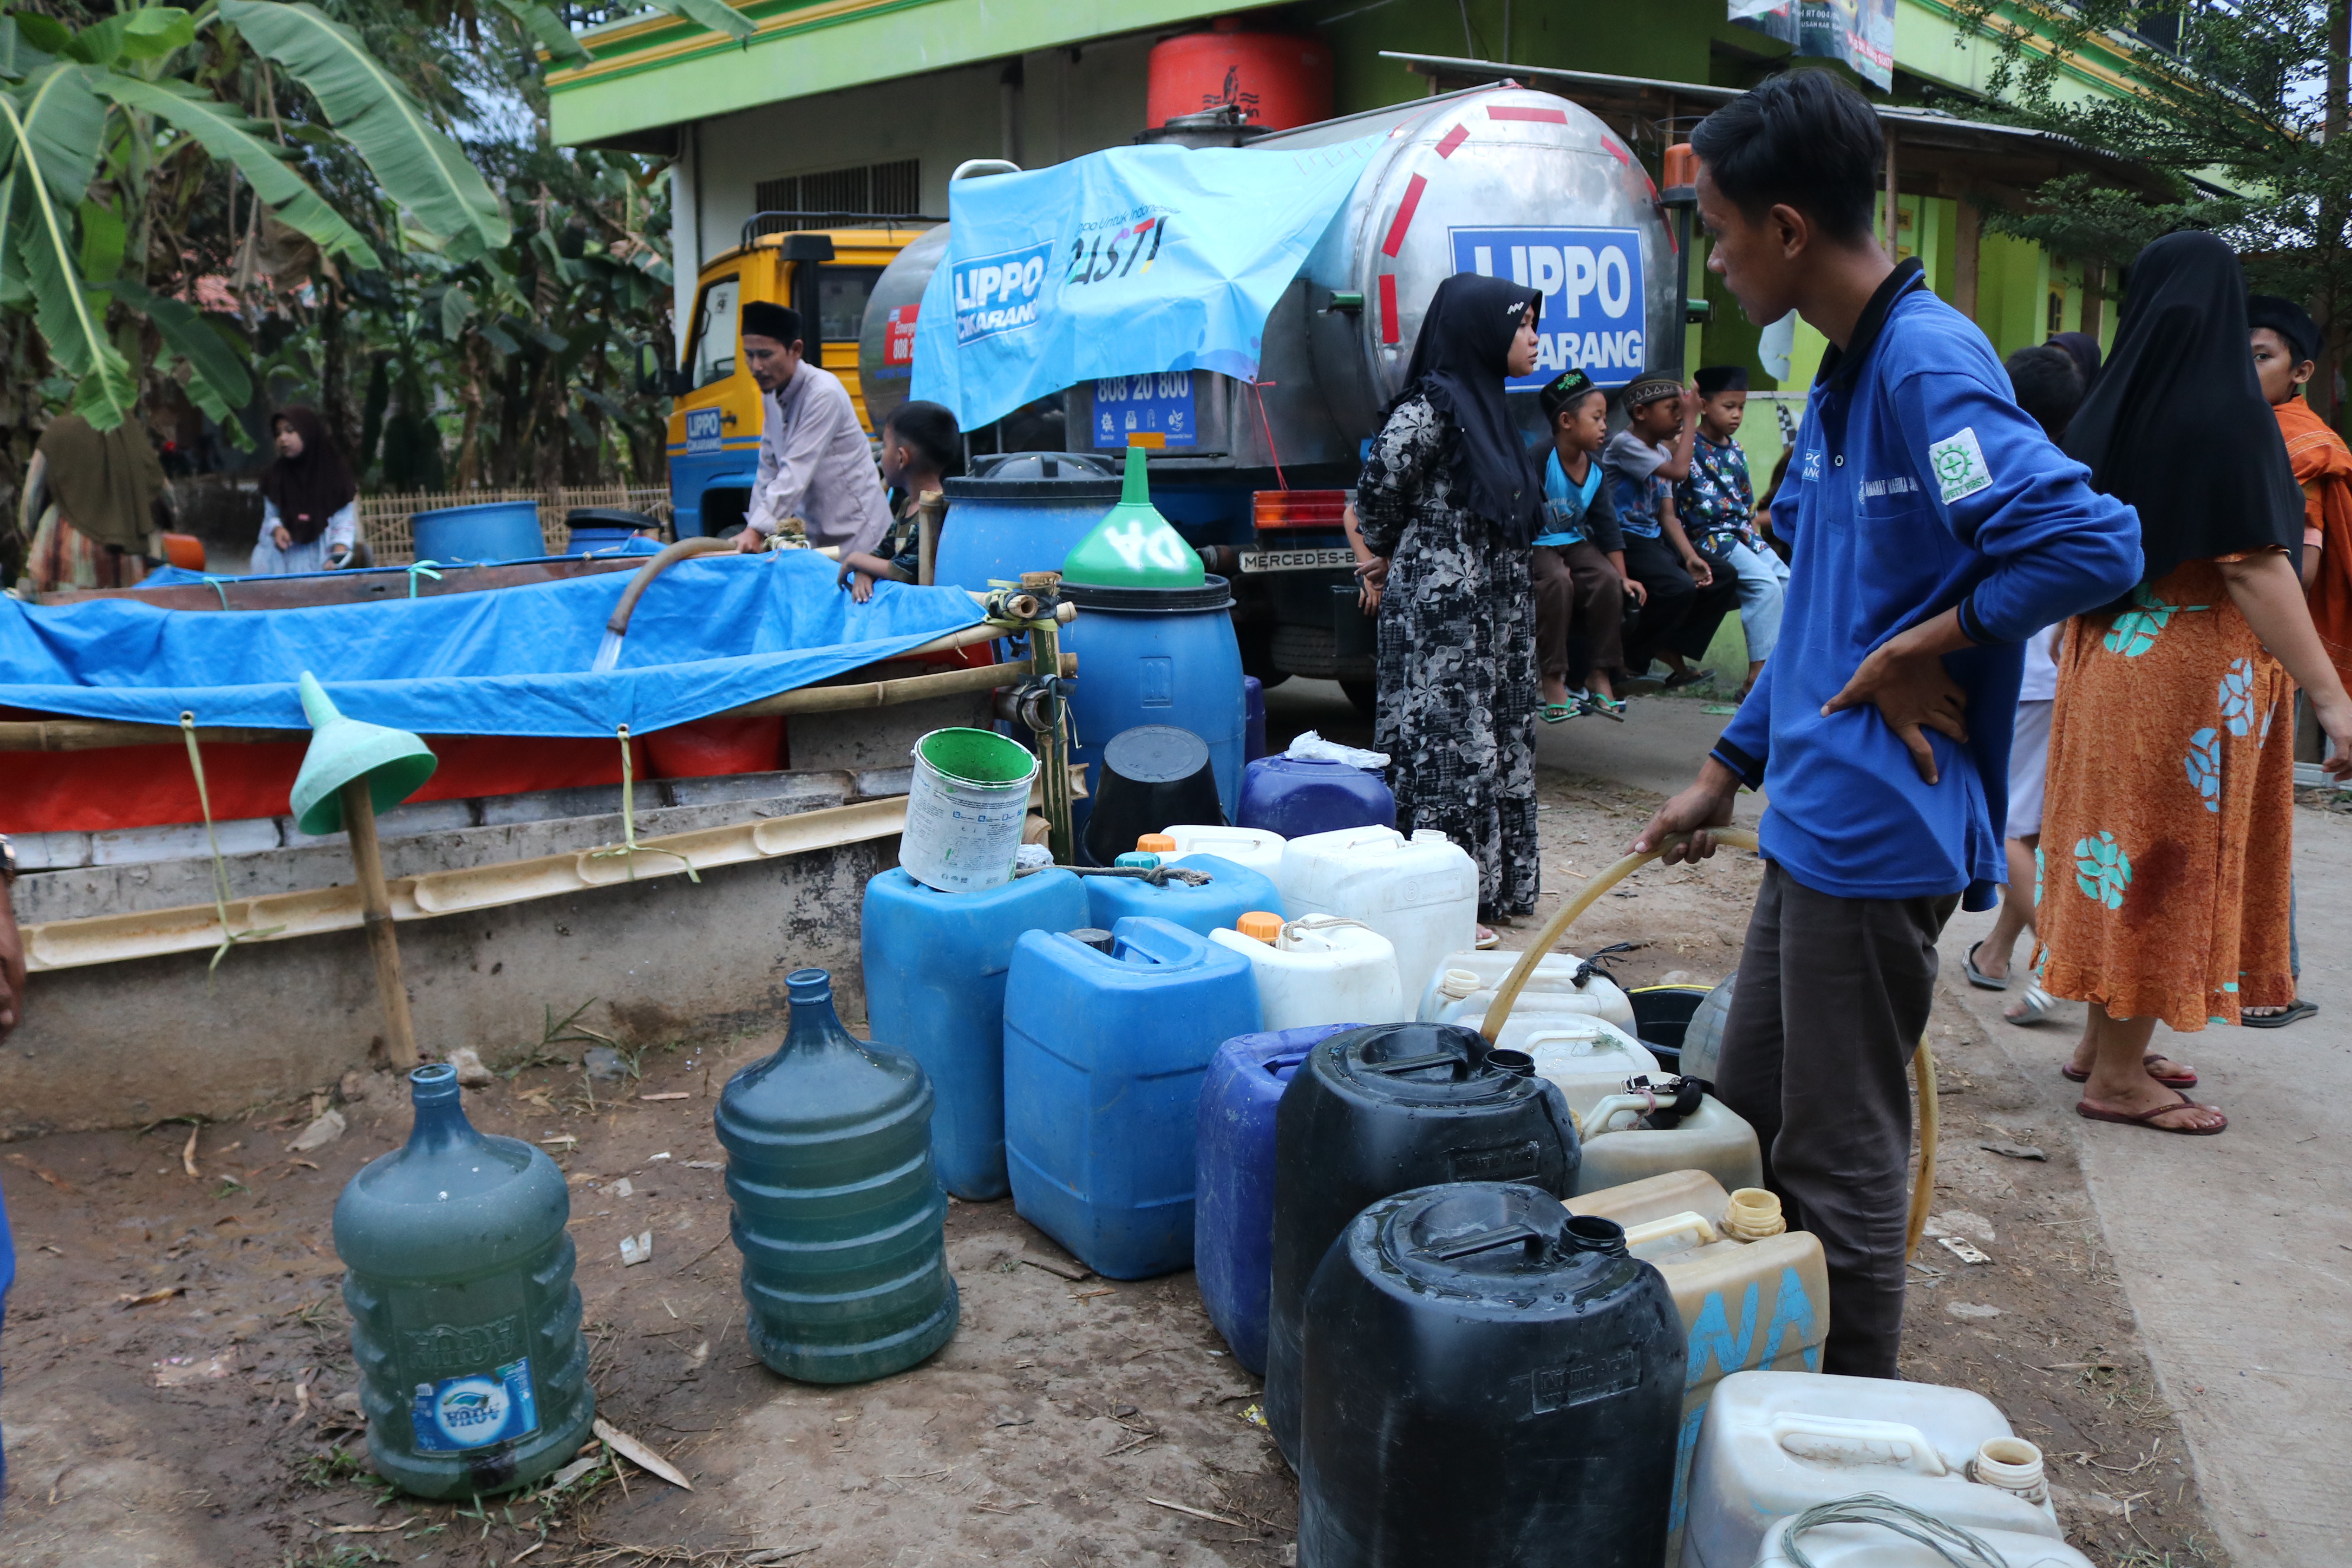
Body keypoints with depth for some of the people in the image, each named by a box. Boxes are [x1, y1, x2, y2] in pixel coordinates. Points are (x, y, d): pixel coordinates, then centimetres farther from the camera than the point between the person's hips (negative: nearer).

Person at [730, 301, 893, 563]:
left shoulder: (823, 394, -19)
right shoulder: (771, 394, 7)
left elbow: (797, 473, -25)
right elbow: (768, 469, 11)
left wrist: (756, 530, -30)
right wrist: (754, 531, 2)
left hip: (853, 531, -7)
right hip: (814, 531, 7)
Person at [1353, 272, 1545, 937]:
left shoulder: (1488, 407, 13)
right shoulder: (1432, 408, -15)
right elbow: (1377, 495, -12)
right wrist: (1388, 557, 6)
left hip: (1496, 608, 9)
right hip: (1441, 612, -9)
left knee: (1498, 739, 13)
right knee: (1447, 740, -3)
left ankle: (1492, 886, 25)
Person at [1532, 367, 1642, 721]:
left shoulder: (1596, 472, 4)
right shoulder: (1538, 461, -18)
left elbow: (1607, 526, 8)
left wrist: (1623, 576, 1)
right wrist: (1552, 564, -24)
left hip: (1573, 541, 6)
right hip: (1534, 543, -6)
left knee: (1608, 580, -20)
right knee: (1557, 582, -35)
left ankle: (1599, 676, -10)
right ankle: (1553, 679, -27)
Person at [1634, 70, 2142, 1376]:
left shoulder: (1928, 363, -17)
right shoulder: (1840, 377, 13)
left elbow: (2093, 543, -29)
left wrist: (1922, 650, -18)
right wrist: (1724, 775, 21)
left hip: (1878, 830, -10)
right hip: (1814, 822, 10)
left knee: (1837, 1164, 3)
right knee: (1744, 1119, 19)